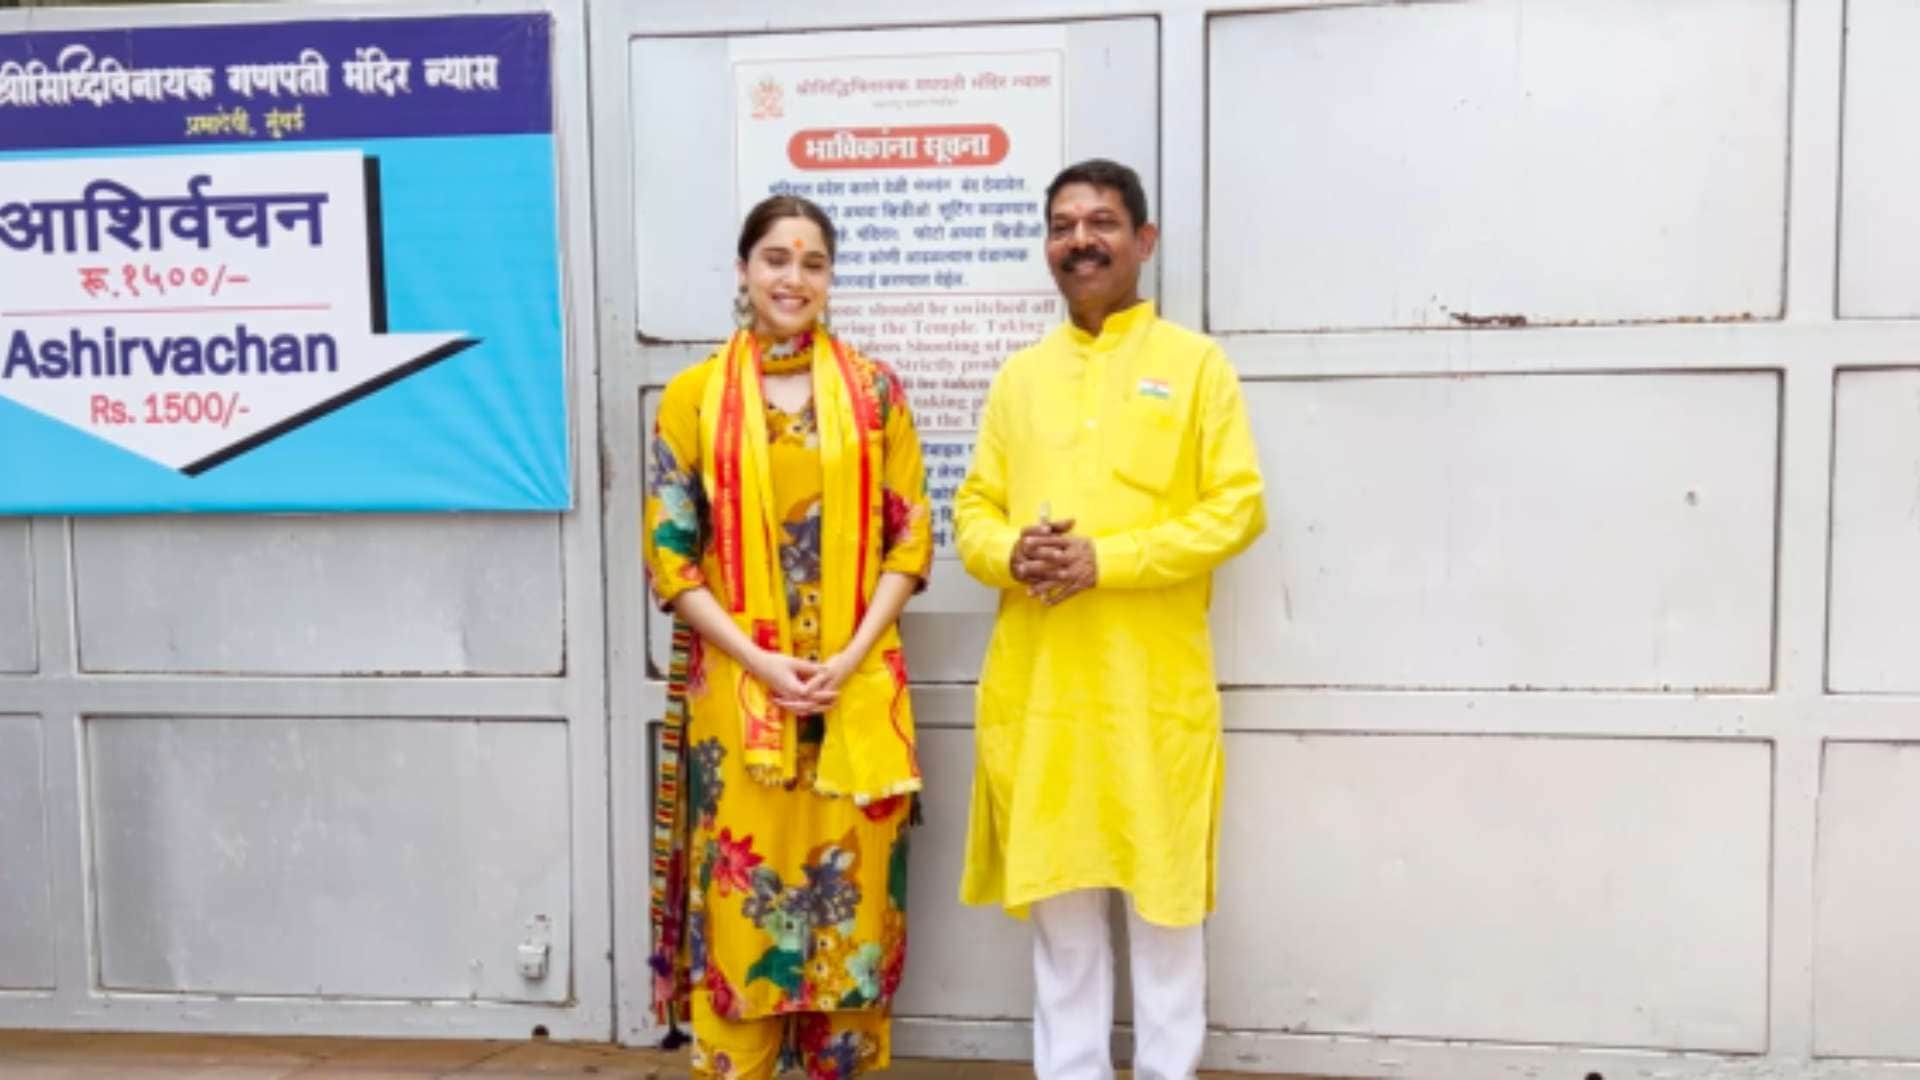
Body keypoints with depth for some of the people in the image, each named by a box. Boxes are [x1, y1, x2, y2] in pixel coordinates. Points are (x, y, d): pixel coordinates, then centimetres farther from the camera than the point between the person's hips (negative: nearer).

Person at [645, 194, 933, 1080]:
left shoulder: (874, 390, 5)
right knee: (739, 900, 4)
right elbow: (670, 554, 0)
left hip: (858, 692, 1)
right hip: (737, 691, -1)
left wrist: (851, 656, -10)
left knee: (853, 897, 7)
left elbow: (910, 538, 3)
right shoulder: (693, 395, 3)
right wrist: (761, 661, -11)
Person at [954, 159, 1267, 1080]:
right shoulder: (1020, 375, 14)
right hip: (1037, 684, 4)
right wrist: (1012, 553, -11)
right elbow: (974, 509, 12)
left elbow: (1237, 507, -6)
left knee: (1162, 896, 7)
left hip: (1154, 683, -3)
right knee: (1058, 896, 12)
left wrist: (1106, 559, -16)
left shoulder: (1195, 362, 2)